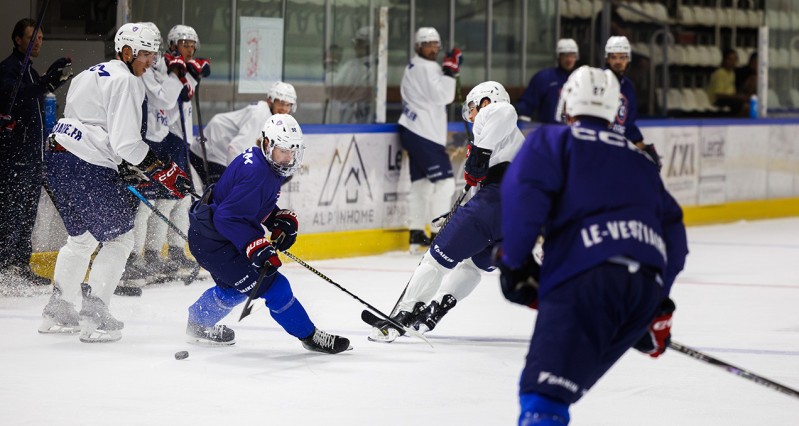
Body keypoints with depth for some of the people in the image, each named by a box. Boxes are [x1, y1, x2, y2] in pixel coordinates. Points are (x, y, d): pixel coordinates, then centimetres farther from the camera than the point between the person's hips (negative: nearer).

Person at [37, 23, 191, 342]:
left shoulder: (93, 74, 21)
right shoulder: (126, 81, -11)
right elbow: (126, 143, -18)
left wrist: (127, 169, 22)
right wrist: (164, 172, -12)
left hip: (59, 158, 10)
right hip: (88, 169, -10)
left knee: (82, 237, 25)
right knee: (119, 238, 1)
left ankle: (58, 311, 32)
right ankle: (94, 315, -2)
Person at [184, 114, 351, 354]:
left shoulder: (269, 165, 4)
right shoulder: (256, 173, -28)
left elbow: (263, 206, 20)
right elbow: (228, 218, -31)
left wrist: (282, 220, 3)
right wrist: (256, 247, -35)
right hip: (213, 241, -11)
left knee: (237, 284, 33)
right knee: (273, 286, -10)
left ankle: (199, 324, 51)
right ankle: (309, 336, 0)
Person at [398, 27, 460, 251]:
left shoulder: (414, 67, 20)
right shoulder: (426, 68, -13)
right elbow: (443, 96, -21)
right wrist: (450, 71, -21)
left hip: (414, 131, 11)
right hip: (424, 134, -11)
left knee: (421, 182, 13)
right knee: (445, 181, -10)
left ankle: (417, 233, 16)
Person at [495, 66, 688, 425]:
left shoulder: (553, 141, 15)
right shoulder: (640, 160, 32)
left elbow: (522, 193, -4)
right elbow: (673, 234, 27)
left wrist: (515, 263, 5)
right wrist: (659, 308, 30)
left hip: (588, 277, -6)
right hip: (647, 285, 6)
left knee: (543, 391, -19)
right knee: (566, 381, 20)